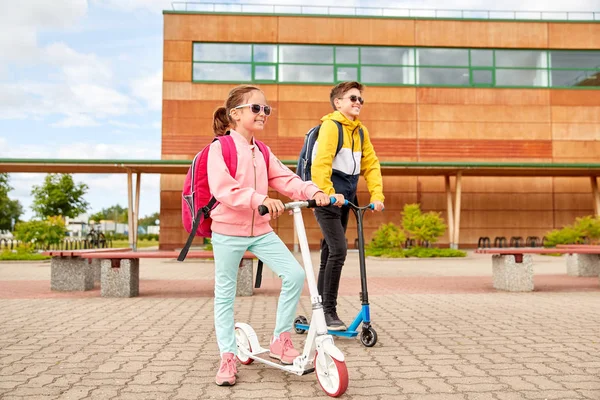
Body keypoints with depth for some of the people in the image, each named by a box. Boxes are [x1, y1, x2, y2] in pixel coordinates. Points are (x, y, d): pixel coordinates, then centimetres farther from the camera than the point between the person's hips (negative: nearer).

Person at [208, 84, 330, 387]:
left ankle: (281, 341, 8)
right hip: (228, 231, -5)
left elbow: (286, 179, 0)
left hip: (260, 230, 5)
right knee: (225, 294, 5)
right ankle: (228, 358, 20)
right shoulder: (220, 147, -10)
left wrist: (313, 191, -18)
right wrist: (261, 199, -36)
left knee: (295, 274, -7)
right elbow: (223, 189, -24)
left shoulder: (262, 152, 10)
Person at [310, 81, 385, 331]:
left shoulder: (360, 131, 13)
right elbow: (321, 163, -21)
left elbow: (371, 164, 11)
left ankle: (320, 309, 22)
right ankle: (329, 311, -5)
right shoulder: (330, 125, -10)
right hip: (328, 198, -8)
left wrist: (377, 195, 0)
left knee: (330, 253, 12)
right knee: (338, 250, -16)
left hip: (345, 198, 8)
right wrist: (328, 193, -31)